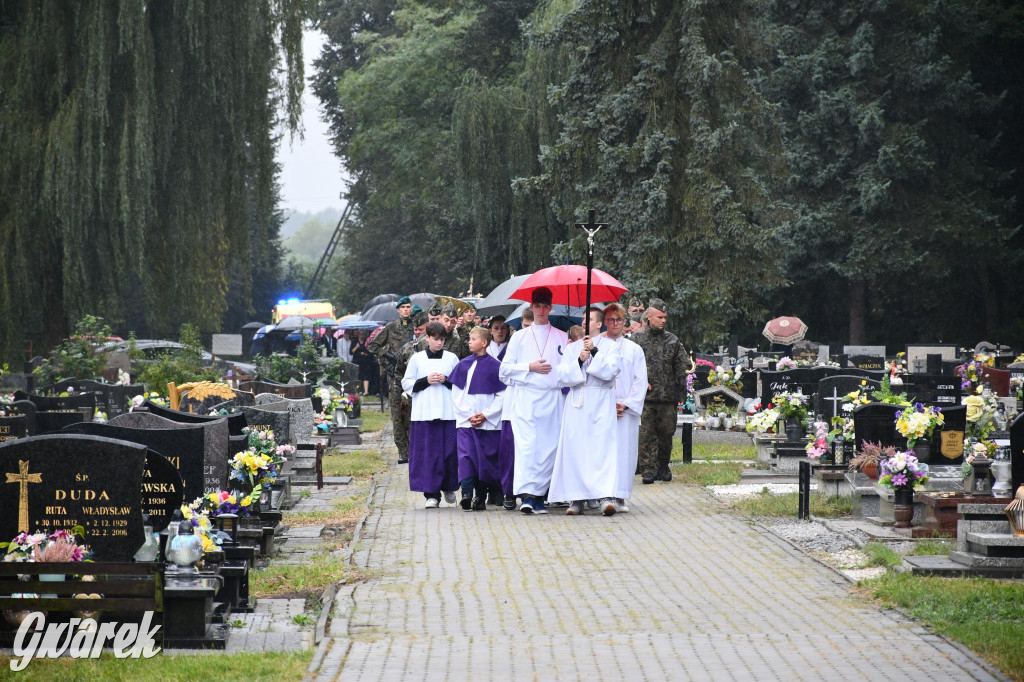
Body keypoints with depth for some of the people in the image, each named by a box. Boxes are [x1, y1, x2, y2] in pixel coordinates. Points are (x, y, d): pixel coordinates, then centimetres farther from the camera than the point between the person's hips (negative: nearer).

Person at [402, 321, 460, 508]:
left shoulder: (452, 358, 9)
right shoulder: (417, 359, 8)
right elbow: (407, 384, 7)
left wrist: (447, 380, -8)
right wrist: (426, 381, -8)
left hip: (448, 413, 1)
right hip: (424, 413, 0)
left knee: (449, 451, -1)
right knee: (428, 453, -4)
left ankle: (448, 487, 22)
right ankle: (432, 494, 0)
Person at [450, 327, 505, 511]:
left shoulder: (495, 366, 1)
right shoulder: (463, 365, 8)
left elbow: (502, 396, 0)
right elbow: (455, 394, 8)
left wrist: (485, 415, -10)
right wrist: (468, 415, -4)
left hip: (489, 423, -1)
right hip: (465, 421, 1)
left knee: (485, 459, 2)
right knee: (465, 455, -14)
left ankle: (481, 497, 9)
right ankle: (466, 493, -24)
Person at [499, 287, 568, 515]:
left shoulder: (562, 338, 14)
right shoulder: (519, 337, 14)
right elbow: (505, 369, 8)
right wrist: (530, 367, -3)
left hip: (552, 399, 1)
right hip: (525, 398, -1)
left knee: (549, 447, -3)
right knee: (526, 445, -13)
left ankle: (539, 496, 3)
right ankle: (526, 495, -19)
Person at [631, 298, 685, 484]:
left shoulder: (672, 341, 11)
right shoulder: (637, 339, 4)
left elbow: (679, 370, 14)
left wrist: (679, 395, 10)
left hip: (667, 398, 2)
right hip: (645, 397, -2)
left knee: (666, 434, 6)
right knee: (646, 435, -4)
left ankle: (663, 467, 20)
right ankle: (648, 470, 0)